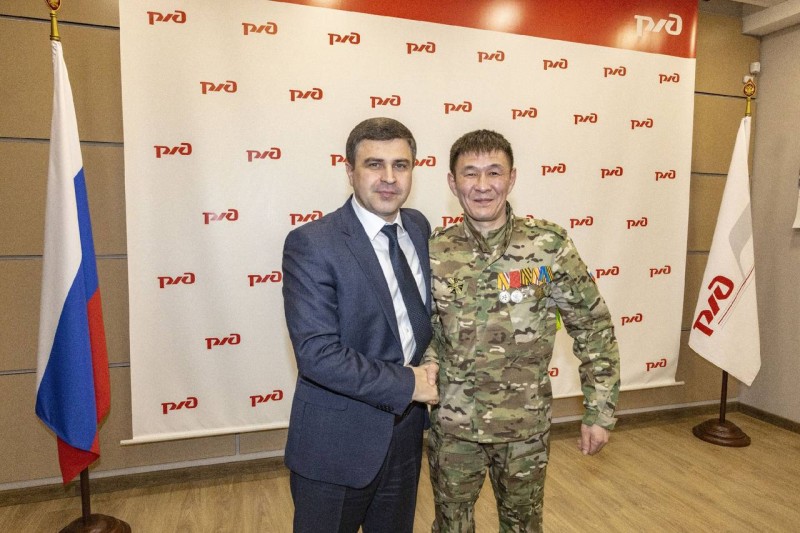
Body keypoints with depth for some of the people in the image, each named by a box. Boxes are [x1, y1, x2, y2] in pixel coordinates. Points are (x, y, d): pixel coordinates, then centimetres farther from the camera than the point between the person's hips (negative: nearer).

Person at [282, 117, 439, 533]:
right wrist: (407, 385, -19)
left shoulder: (418, 227, 1)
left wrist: (428, 370, 0)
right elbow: (316, 353, -25)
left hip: (405, 434, 6)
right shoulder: (311, 244, -19)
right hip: (337, 447, -6)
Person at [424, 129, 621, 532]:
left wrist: (600, 412, -4)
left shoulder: (548, 245, -11)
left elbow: (594, 328, -5)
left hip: (526, 425, 0)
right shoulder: (434, 252, -7)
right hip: (452, 424, 1)